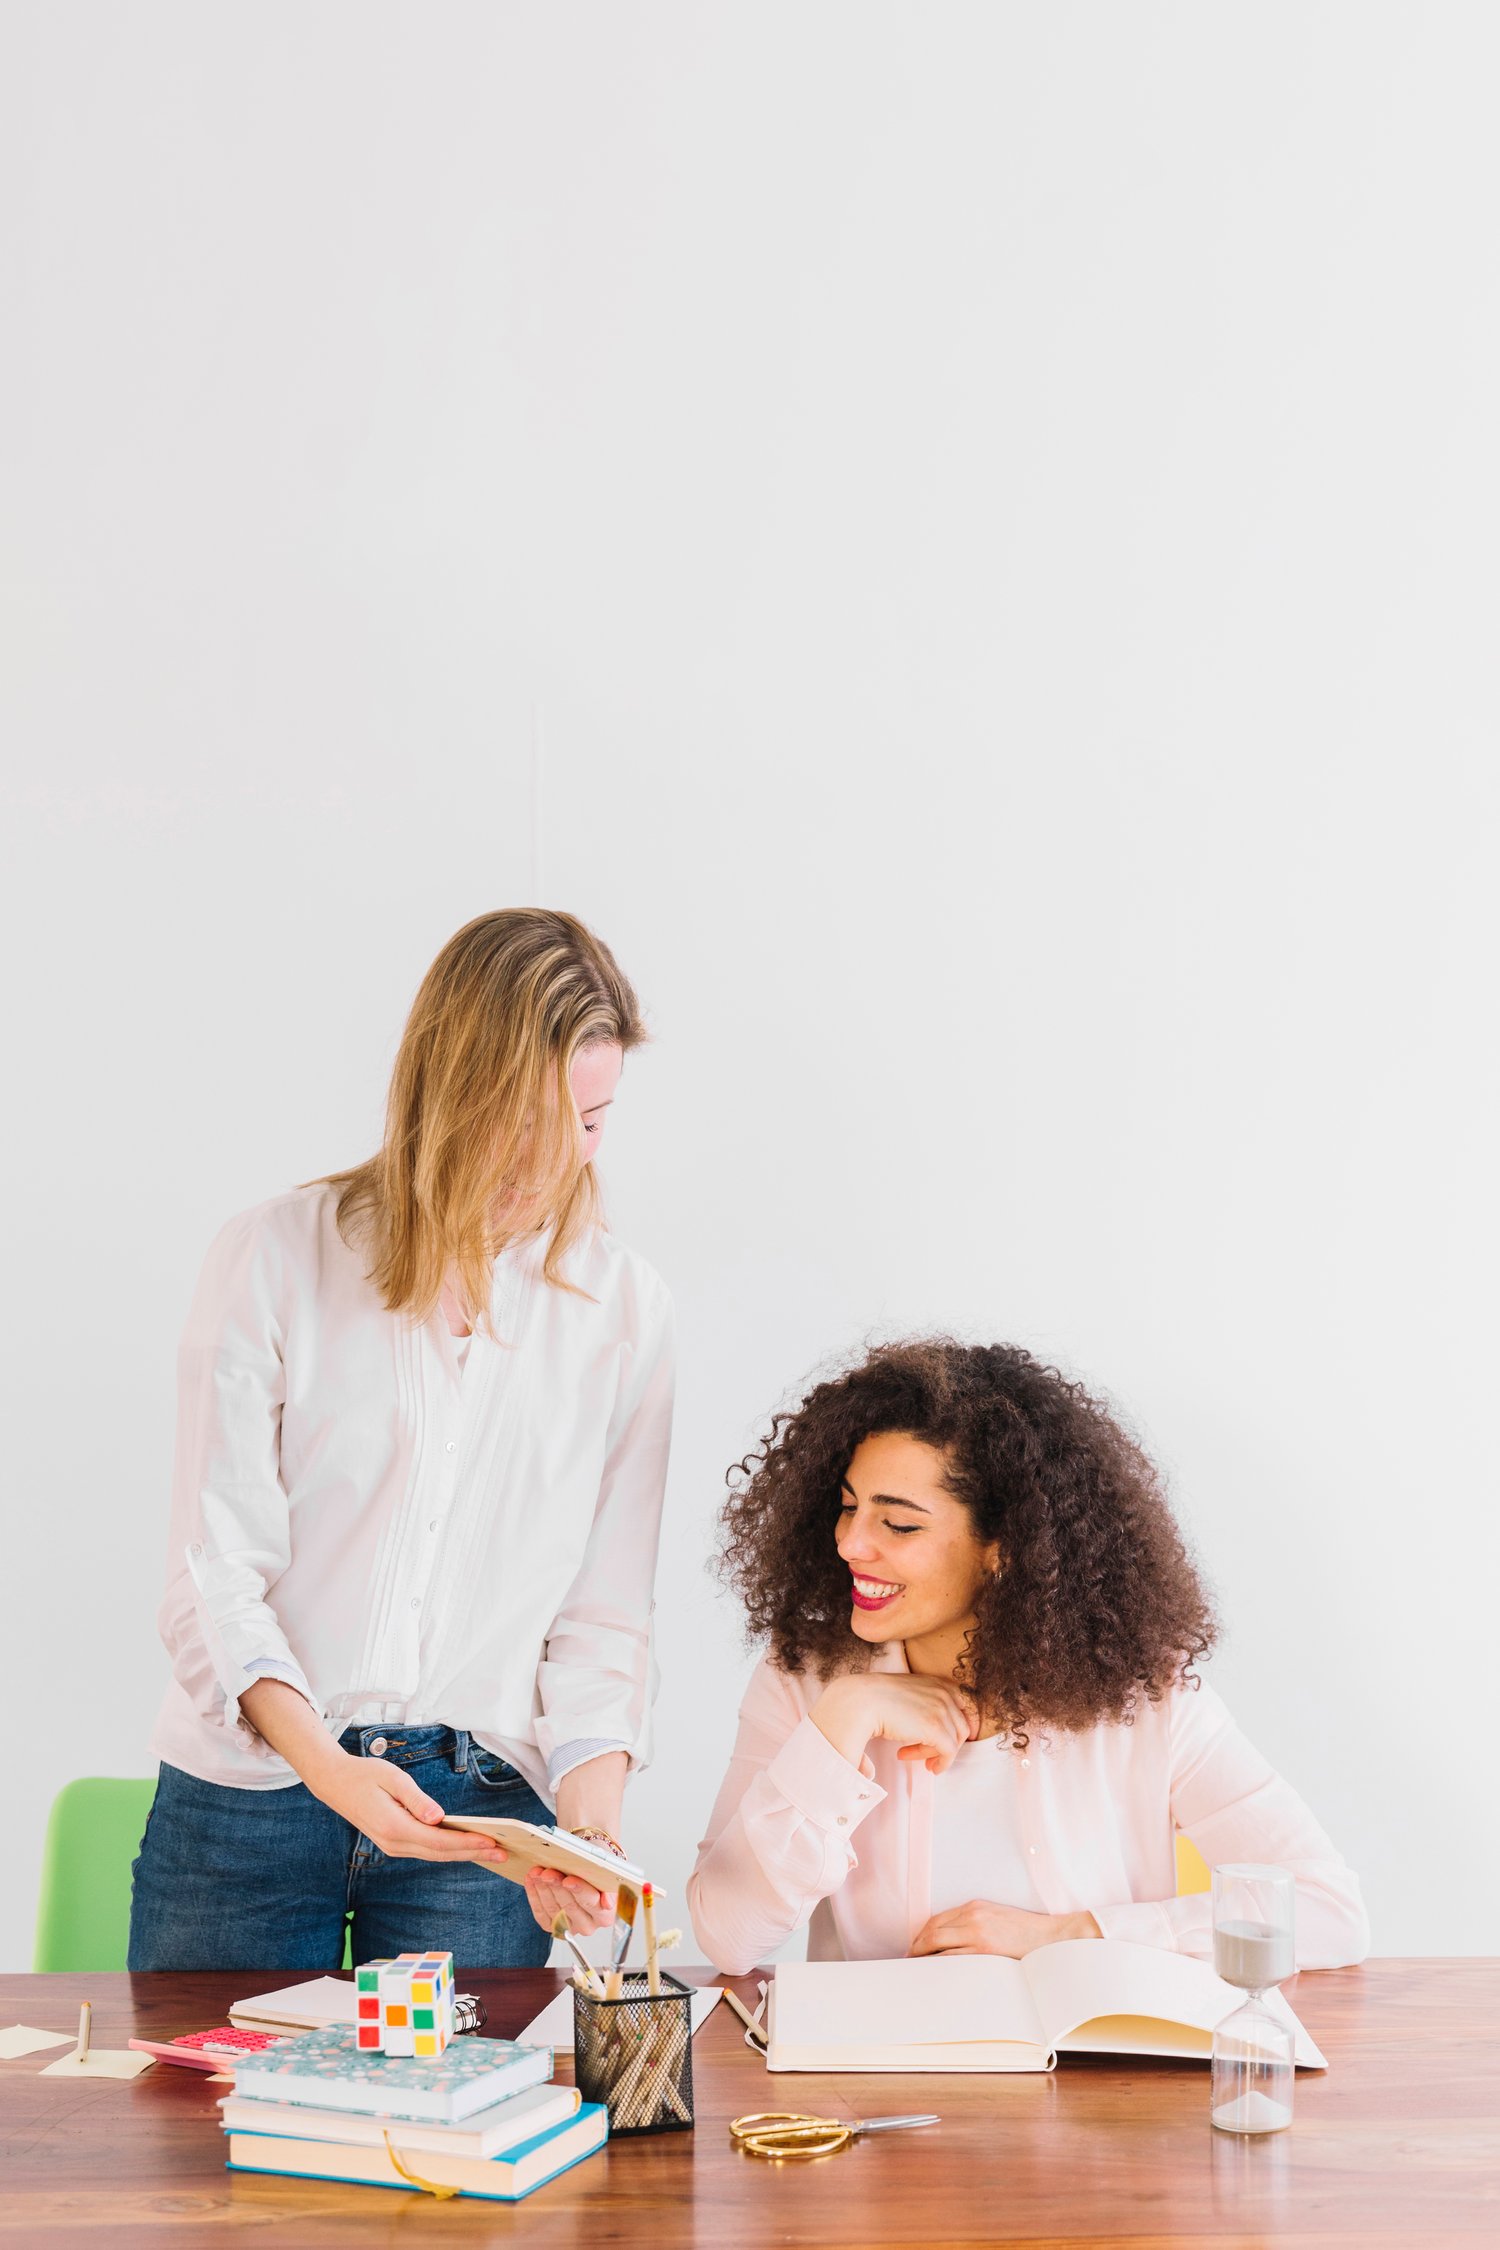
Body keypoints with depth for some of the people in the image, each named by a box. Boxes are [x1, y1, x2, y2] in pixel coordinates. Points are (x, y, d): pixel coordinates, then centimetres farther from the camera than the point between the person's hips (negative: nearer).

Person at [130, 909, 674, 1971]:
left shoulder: (625, 1306, 1)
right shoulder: (277, 1259, -6)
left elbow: (605, 1616, 1)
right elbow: (216, 1579, -8)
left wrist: (586, 1821, -14)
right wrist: (328, 1765, -23)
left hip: (478, 1812, 1)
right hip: (250, 1795, -1)